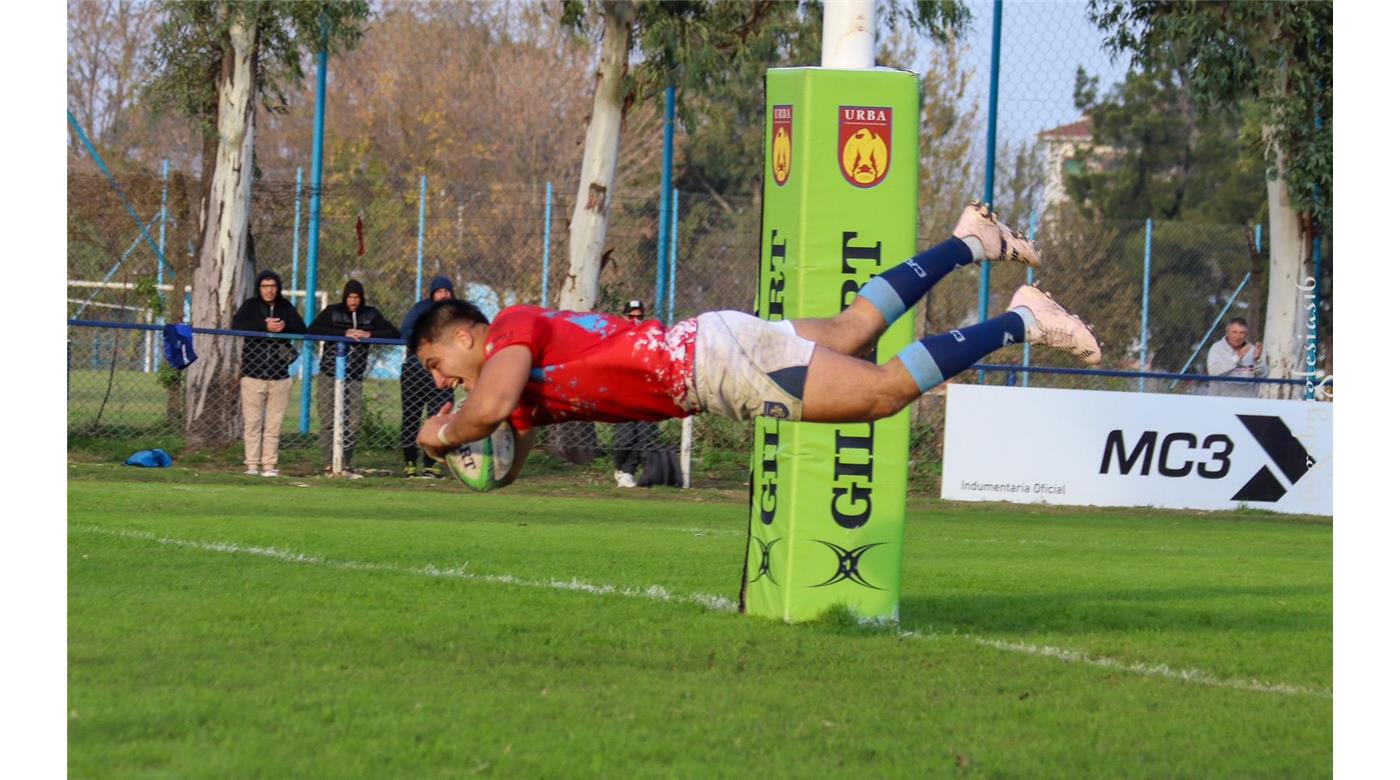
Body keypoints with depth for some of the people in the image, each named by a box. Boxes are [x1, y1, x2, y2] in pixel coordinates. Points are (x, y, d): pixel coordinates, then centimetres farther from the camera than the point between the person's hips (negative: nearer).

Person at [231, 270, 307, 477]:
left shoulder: (286, 307, 11)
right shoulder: (250, 306, 4)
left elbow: (302, 329, 3)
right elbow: (237, 325, -13)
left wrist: (284, 327, -16)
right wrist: (265, 327, -20)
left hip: (279, 375, 2)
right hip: (253, 374, -2)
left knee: (274, 424, 1)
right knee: (252, 422, -2)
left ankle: (269, 465, 4)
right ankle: (252, 464, 1)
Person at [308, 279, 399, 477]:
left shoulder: (371, 314, 9)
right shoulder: (332, 312, 2)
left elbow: (394, 333, 4)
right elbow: (313, 330, -13)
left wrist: (369, 334, -12)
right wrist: (345, 334, -19)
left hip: (355, 378, 2)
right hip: (330, 376, -2)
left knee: (353, 424, -2)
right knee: (329, 422, -4)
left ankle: (345, 465, 7)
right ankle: (330, 464, -1)